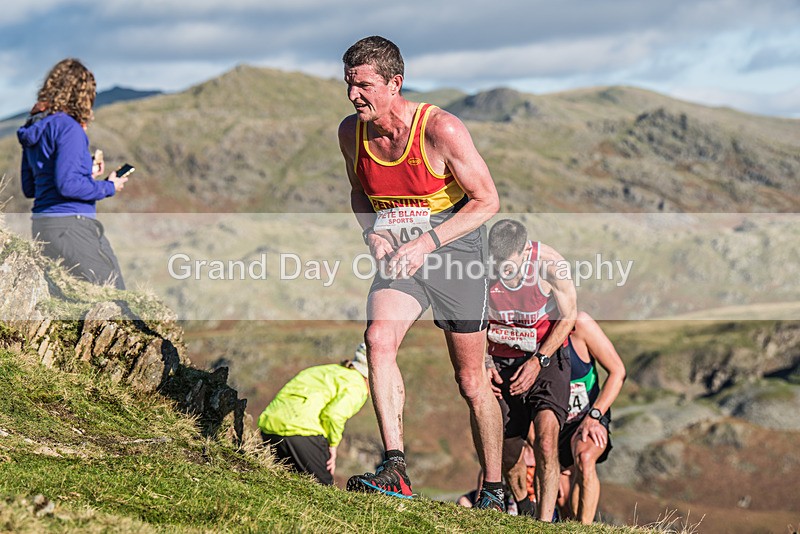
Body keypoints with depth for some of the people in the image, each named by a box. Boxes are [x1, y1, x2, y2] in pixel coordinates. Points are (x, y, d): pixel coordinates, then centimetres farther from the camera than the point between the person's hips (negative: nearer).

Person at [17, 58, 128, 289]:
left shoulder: (33, 128, 14)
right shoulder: (68, 127, -12)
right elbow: (67, 185, -20)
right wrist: (108, 187, -5)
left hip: (41, 227, 9)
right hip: (70, 226, -9)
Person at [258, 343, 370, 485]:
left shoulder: (332, 371, 28)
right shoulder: (356, 386, 0)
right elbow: (334, 414, -17)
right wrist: (332, 445, -3)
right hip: (301, 430, -8)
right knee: (323, 484, 4)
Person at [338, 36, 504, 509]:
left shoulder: (441, 129, -20)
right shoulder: (351, 132, -4)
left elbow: (487, 201, -15)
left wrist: (427, 242, -24)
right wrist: (373, 233, -7)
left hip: (454, 248, -4)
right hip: (399, 254, 4)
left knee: (471, 380, 4)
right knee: (378, 339, -25)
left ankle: (494, 491, 21)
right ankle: (396, 469, -27)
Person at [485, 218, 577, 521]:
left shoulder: (550, 264, -21)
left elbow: (568, 316, -7)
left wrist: (538, 361, -14)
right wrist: (485, 362, -9)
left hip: (547, 355, -2)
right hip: (501, 361, 2)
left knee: (546, 437, -23)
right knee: (507, 454, 2)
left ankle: (544, 521, -19)